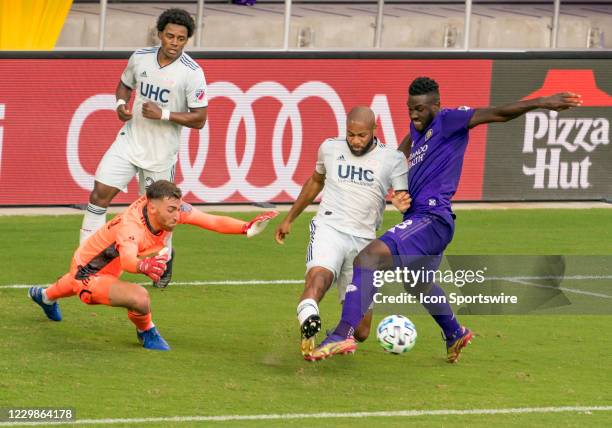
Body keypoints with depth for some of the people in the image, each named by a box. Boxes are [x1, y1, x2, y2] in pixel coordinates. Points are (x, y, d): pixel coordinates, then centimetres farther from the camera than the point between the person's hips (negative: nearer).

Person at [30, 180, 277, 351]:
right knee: (139, 298, -32)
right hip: (87, 274, -8)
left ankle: (46, 296, 76)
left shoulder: (169, 208, -24)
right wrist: (142, 266, -86)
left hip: (107, 263, 8)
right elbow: (128, 260, -64)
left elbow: (212, 221, -24)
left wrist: (248, 228, -37)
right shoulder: (130, 227, -43)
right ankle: (146, 333, 3)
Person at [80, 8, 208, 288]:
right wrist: (121, 103, -2)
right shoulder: (140, 58, -1)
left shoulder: (192, 73, -14)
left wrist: (164, 114, -23)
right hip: (130, 140, 3)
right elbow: (124, 84, 19)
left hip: (161, 152, -3)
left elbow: (199, 119, -13)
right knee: (100, 191, -10)